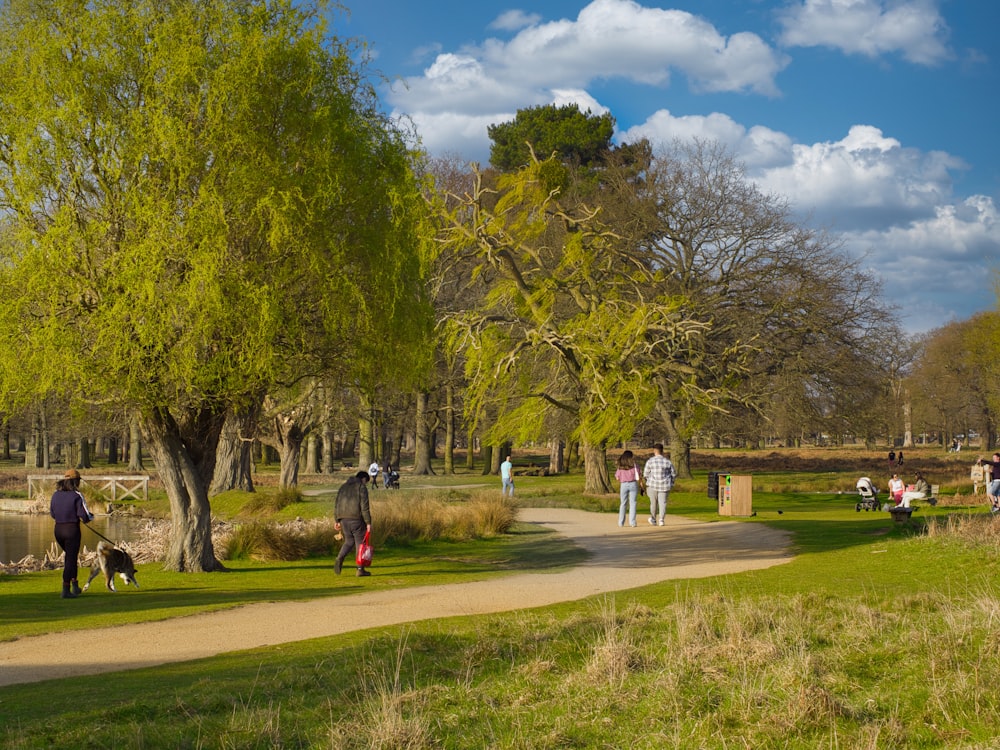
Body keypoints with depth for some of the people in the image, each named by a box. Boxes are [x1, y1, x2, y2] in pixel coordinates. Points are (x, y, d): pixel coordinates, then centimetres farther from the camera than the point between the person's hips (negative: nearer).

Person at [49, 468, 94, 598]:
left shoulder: (55, 495, 5)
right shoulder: (76, 496, -13)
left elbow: (52, 514, 14)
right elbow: (85, 516, -16)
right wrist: (91, 516, 6)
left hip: (58, 529, 6)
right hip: (72, 529, -6)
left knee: (69, 555, 26)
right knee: (71, 558, 3)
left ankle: (74, 585, 27)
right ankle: (66, 590, 1)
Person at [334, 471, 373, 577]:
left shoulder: (343, 486, 17)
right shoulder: (362, 487, -3)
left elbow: (337, 505, 15)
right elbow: (364, 506, -11)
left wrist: (337, 520, 17)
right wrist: (368, 522, -10)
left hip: (344, 518, 6)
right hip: (356, 518, -6)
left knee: (349, 541, 17)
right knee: (360, 542, 4)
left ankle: (339, 559, -8)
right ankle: (360, 569, 4)